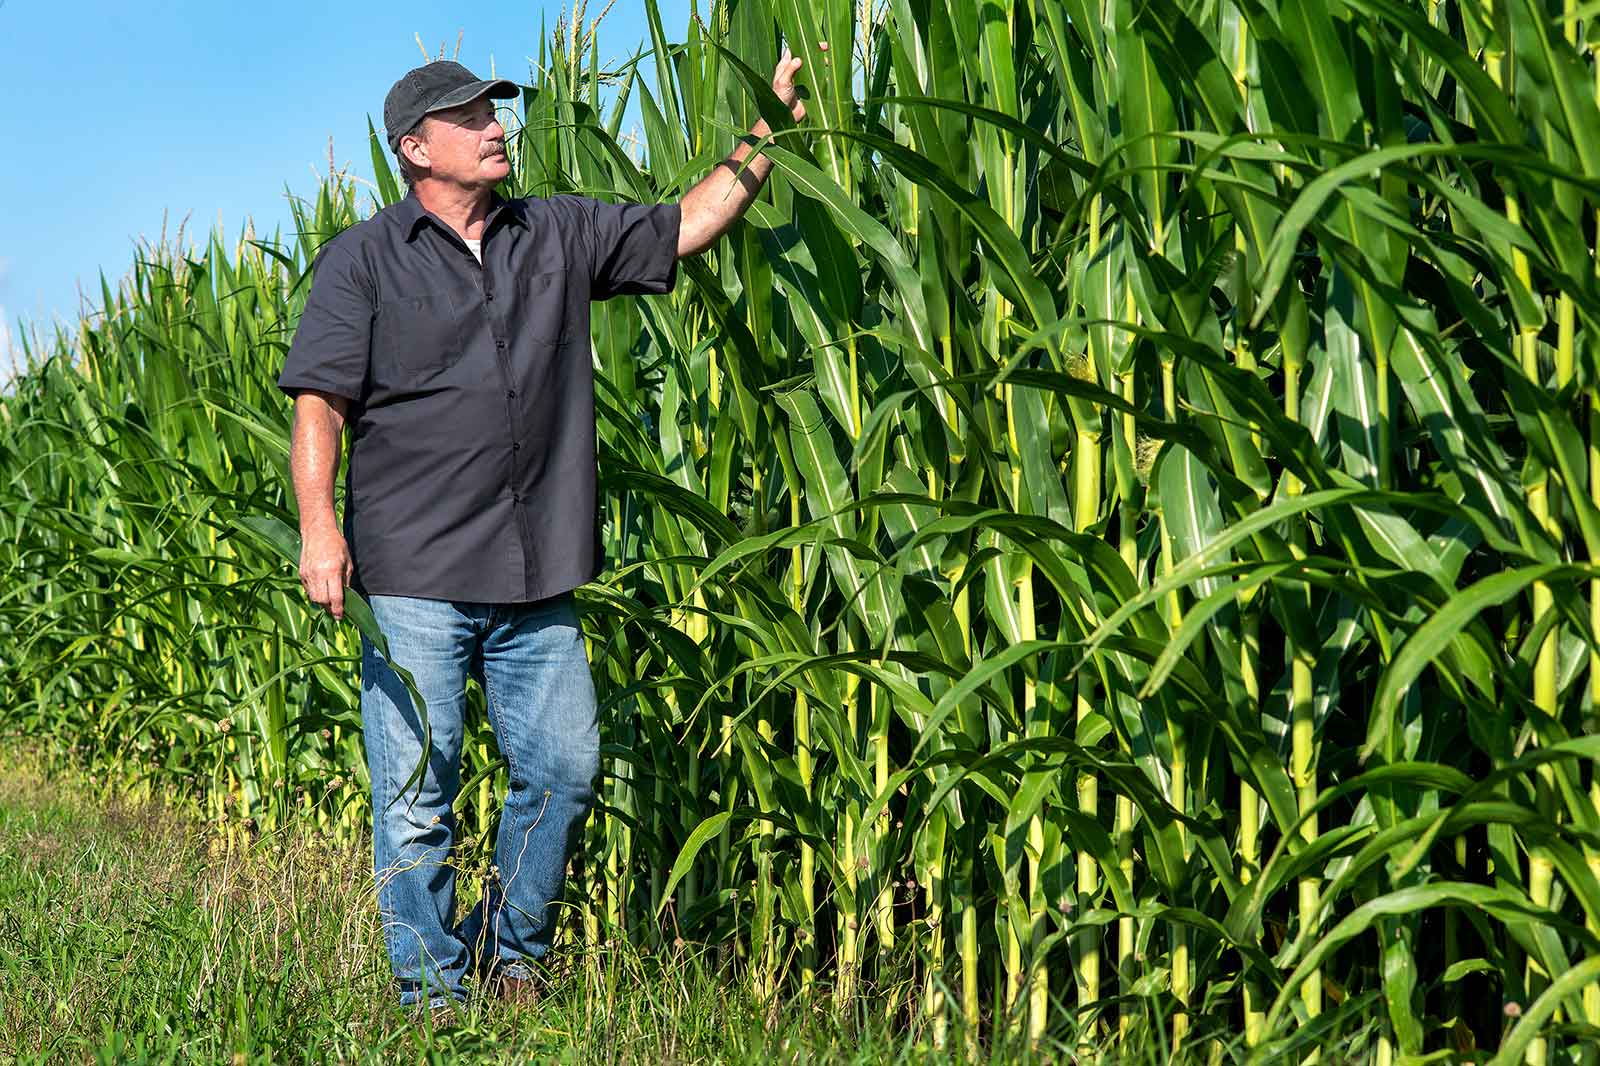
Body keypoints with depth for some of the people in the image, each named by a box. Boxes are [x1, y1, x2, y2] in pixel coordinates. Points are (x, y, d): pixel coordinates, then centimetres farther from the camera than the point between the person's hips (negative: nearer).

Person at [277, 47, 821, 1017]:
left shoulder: (561, 236, 12)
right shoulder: (365, 257, 2)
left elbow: (687, 227, 14)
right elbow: (319, 400, -4)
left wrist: (769, 129, 6)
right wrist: (319, 526, -16)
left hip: (536, 575, 4)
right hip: (416, 578, -4)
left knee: (565, 768, 6)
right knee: (418, 793, -1)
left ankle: (508, 954, 27)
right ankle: (435, 992, 13)